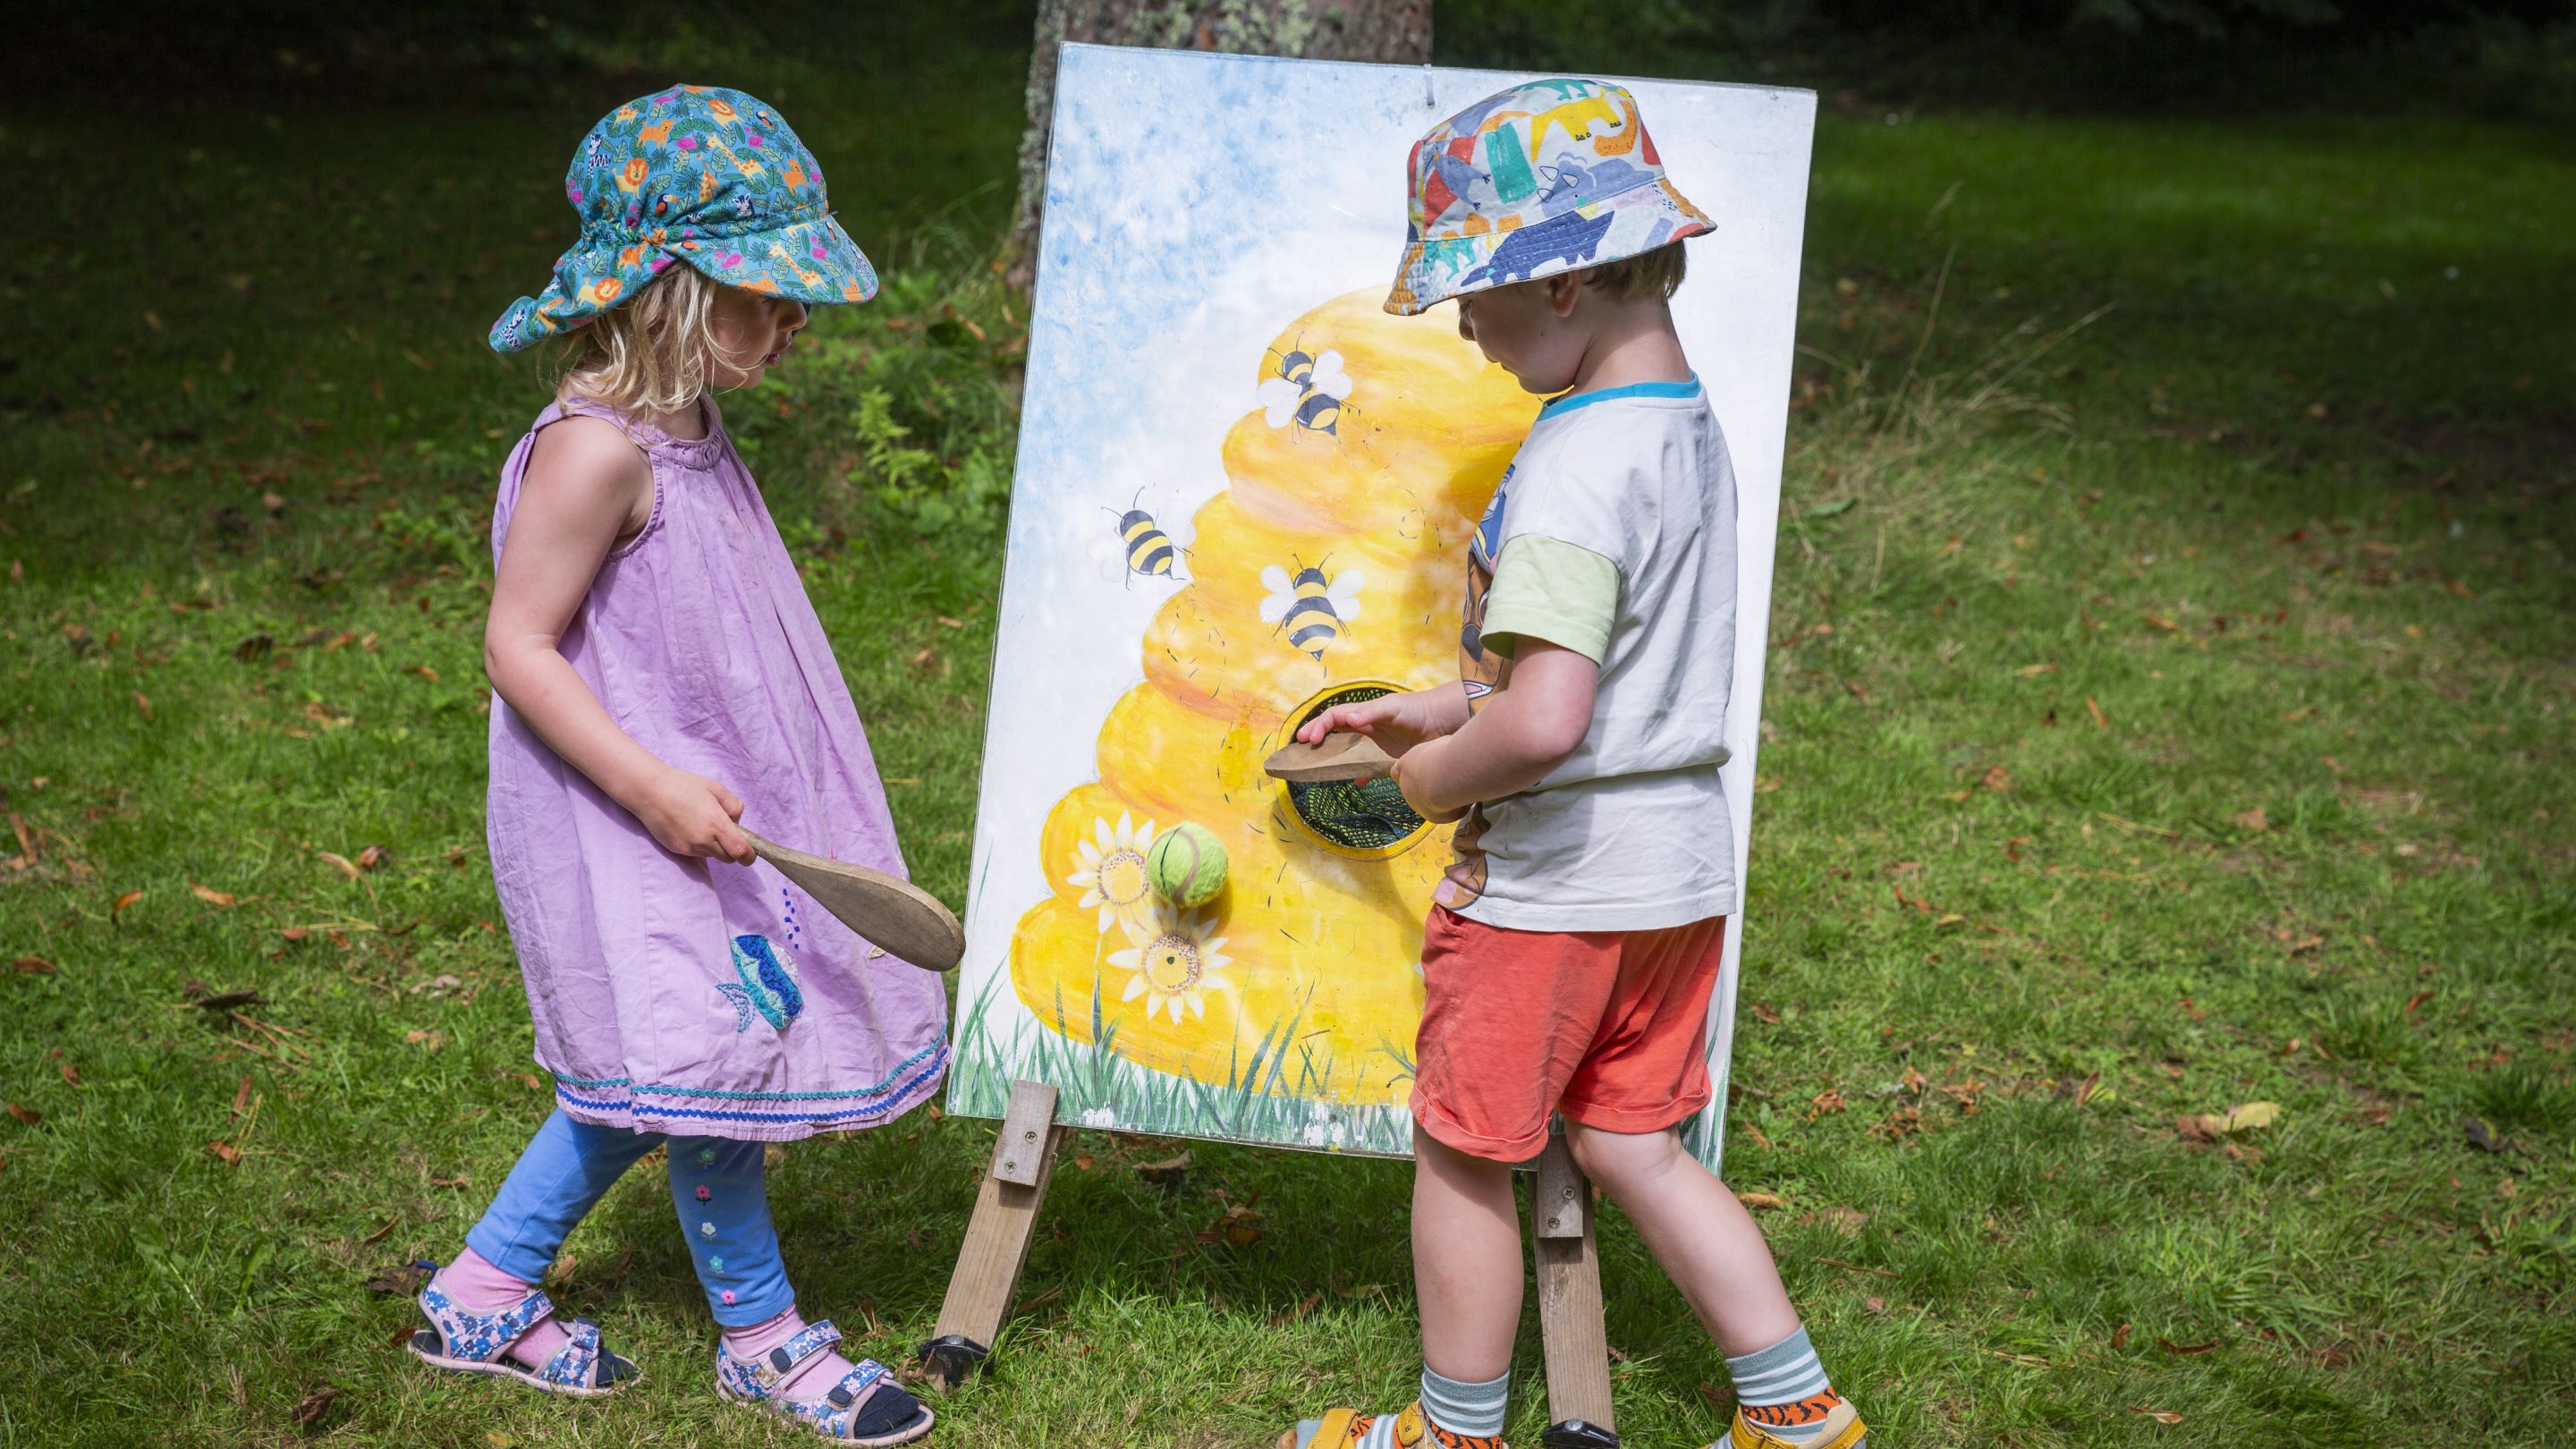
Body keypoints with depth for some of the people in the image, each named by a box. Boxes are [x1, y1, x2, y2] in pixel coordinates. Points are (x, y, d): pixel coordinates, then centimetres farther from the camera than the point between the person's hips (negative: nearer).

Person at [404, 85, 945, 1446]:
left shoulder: (686, 428, 6)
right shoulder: (595, 451, -23)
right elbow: (517, 645, -22)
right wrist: (653, 787, -26)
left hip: (704, 799, 10)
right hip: (626, 823, -9)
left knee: (652, 1073, 17)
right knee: (710, 1059, 2)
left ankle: (483, 1295, 31)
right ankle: (761, 1336, 21)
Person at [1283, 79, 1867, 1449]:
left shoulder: (1574, 463, -24)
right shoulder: (1691, 429, 6)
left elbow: (1546, 719, -33)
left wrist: (1440, 776, -13)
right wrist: (1427, 709, 16)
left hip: (1552, 878, -9)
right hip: (1681, 866, 9)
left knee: (1461, 1151, 11)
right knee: (1633, 1144, 21)